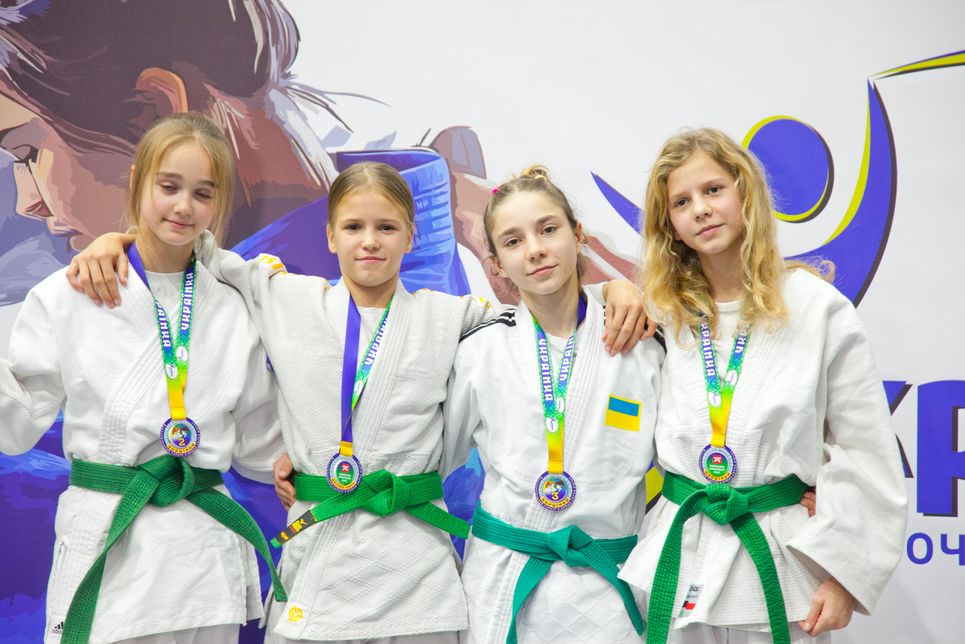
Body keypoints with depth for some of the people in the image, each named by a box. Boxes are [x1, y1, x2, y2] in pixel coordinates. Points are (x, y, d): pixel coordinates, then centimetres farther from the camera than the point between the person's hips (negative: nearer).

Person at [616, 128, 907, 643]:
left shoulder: (817, 307, -5)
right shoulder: (665, 313, 3)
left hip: (779, 561, -2)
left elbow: (864, 452, -4)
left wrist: (845, 573, -8)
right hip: (678, 558, 3)